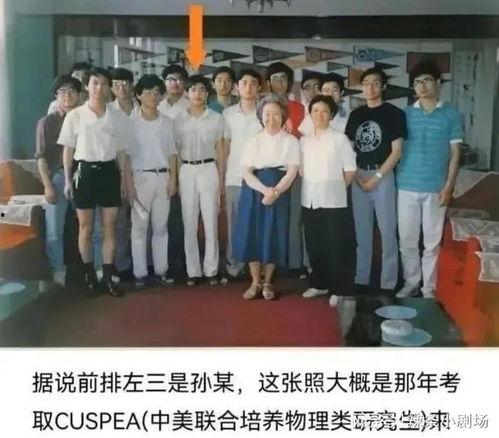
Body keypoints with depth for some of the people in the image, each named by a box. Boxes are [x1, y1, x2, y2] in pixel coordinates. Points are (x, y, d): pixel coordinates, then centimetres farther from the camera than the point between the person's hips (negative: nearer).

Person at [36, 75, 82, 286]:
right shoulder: (47, 122, 5)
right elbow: (41, 156, 0)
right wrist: (47, 185, -8)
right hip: (58, 177, -1)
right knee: (54, 229, 1)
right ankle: (58, 269, 14)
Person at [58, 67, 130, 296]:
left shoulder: (117, 116, 5)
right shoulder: (75, 115, -1)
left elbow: (121, 151, 9)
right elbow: (68, 149, 2)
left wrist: (123, 178, 5)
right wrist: (67, 179, -1)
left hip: (109, 172, 2)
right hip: (84, 171, -2)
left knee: (109, 226, 4)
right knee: (85, 227, 6)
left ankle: (108, 275, 11)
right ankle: (89, 273, 20)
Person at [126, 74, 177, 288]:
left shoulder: (167, 122, 9)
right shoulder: (131, 122, -1)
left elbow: (172, 152, 10)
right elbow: (126, 154, -3)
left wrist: (173, 178, 1)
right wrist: (129, 182, -10)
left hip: (163, 177, 3)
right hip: (140, 177, -3)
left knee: (161, 226, 7)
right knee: (139, 227, 0)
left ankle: (161, 270, 14)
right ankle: (140, 273, 6)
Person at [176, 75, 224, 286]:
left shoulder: (216, 118, 4)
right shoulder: (179, 120, 6)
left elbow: (220, 150, 6)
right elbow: (175, 151, 7)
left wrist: (221, 177, 1)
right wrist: (175, 178, 2)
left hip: (208, 169, -1)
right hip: (187, 171, 1)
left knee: (211, 221, 1)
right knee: (189, 223, 4)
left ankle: (211, 269, 9)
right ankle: (193, 270, 11)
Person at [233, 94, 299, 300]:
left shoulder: (291, 141, 3)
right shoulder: (254, 141, 7)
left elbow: (292, 172, -5)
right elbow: (246, 172, -2)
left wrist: (275, 192, -20)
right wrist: (265, 190, -19)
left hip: (279, 192, -1)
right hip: (255, 191, 1)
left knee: (273, 235, 0)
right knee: (252, 234, -1)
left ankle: (267, 283, 16)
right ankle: (255, 282, 13)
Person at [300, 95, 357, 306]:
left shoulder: (340, 139, -3)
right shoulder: (303, 141, 9)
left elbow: (350, 170, -3)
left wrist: (336, 188, 0)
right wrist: (311, 185, 4)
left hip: (334, 201, -4)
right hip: (310, 200, 4)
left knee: (337, 247, 0)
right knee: (315, 246, 12)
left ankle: (339, 289, 8)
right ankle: (319, 284, 25)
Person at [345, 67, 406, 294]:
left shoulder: (394, 113, -2)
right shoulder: (355, 115, 11)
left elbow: (396, 151, -7)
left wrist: (376, 177, -11)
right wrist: (357, 176, -1)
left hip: (383, 176, -4)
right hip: (359, 177, 4)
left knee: (387, 231, -2)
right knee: (361, 231, 8)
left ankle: (388, 284, 5)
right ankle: (361, 280, 18)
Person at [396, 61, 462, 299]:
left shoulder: (450, 114, 2)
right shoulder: (405, 114, 6)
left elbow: (455, 152, 2)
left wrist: (449, 186, -6)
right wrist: (396, 180, -1)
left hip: (435, 188, -1)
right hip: (407, 186, 2)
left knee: (432, 241, 5)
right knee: (407, 240, 7)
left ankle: (429, 287, 17)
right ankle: (411, 282, 22)